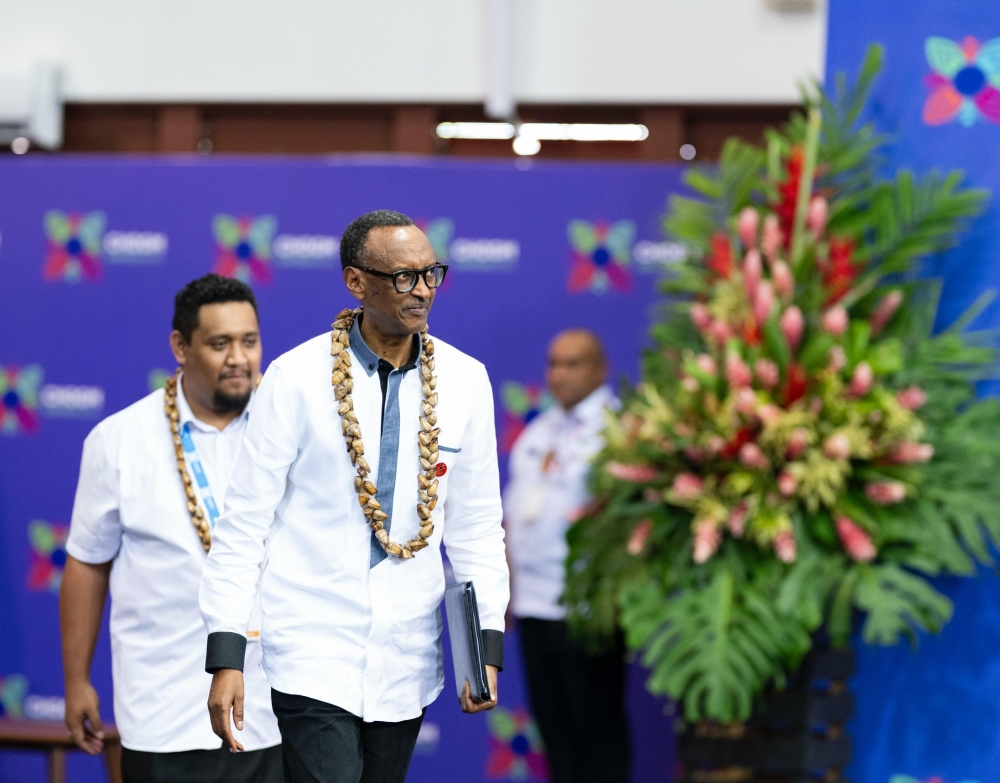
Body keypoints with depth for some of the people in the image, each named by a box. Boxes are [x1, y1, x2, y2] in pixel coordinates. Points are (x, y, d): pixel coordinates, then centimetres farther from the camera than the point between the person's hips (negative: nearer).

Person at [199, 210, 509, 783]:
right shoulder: (297, 377, -6)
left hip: (407, 666, 4)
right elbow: (245, 522, -5)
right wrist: (226, 656, -9)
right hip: (313, 656, -4)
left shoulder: (464, 381, 3)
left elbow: (478, 525, 10)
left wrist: (487, 641, 2)